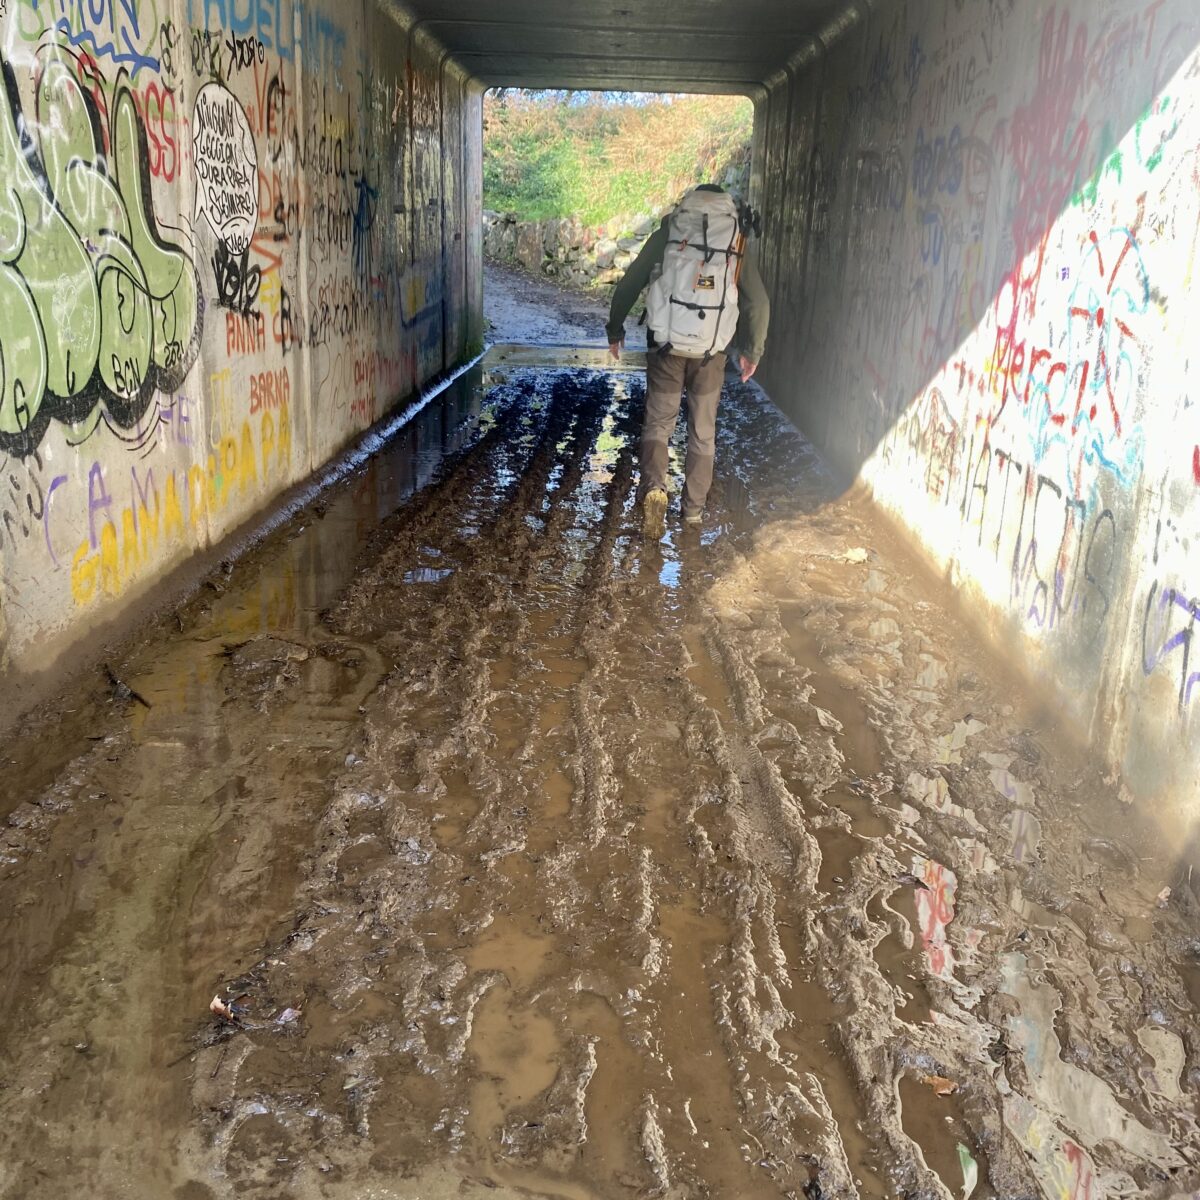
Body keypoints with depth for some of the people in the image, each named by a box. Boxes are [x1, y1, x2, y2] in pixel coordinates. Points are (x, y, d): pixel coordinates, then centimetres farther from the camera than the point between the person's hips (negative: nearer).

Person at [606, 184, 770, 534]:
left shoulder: (667, 234, 6)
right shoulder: (737, 241, 7)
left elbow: (628, 285, 7)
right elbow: (759, 303, 7)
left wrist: (615, 329, 19)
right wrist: (752, 350, 18)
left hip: (666, 347, -1)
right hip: (711, 351, 1)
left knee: (658, 423, 10)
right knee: (703, 432, 13)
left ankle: (654, 486, -14)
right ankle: (694, 510, 19)